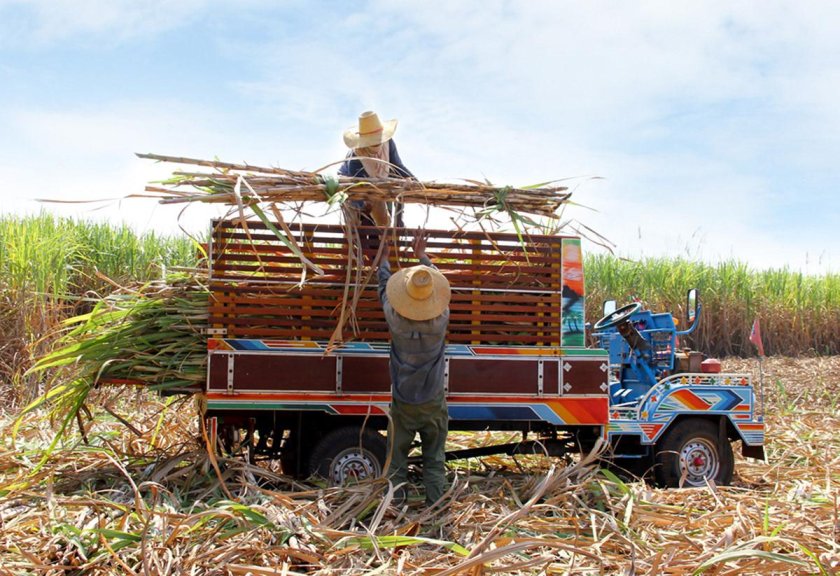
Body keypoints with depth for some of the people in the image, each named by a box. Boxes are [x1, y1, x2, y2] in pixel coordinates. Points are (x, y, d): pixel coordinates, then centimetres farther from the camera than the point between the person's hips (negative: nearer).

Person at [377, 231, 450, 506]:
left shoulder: (396, 320, -17)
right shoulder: (440, 321, -16)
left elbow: (385, 287, 3)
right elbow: (437, 284, 3)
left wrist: (384, 258, 19)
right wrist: (422, 256, 16)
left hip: (402, 404, 0)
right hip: (434, 404, 0)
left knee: (397, 462, 11)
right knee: (434, 462, 11)